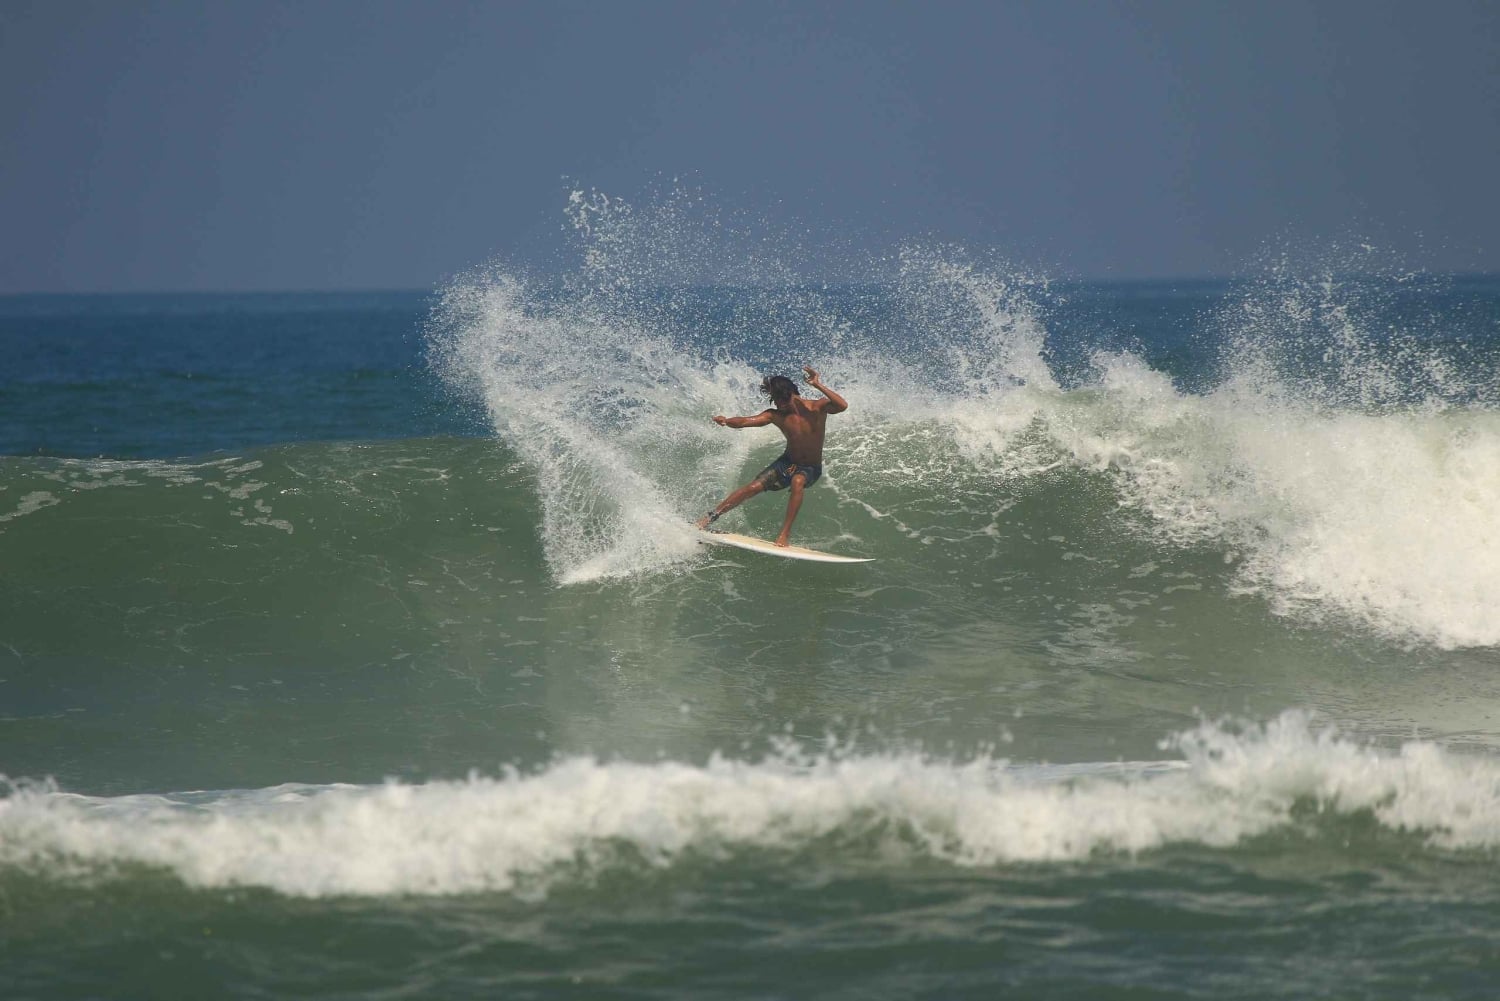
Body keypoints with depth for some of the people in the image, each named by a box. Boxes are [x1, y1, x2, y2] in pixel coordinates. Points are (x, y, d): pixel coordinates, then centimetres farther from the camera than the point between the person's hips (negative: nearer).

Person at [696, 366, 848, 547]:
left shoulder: (817, 408, -19)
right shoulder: (775, 415, -13)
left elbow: (842, 406, -37)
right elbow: (745, 421, -24)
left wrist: (818, 386, -42)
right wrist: (726, 421, -45)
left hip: (810, 469, -3)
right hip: (787, 463, 3)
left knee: (797, 482, -36)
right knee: (753, 487, -11)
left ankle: (785, 532, -30)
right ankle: (710, 517, 1)